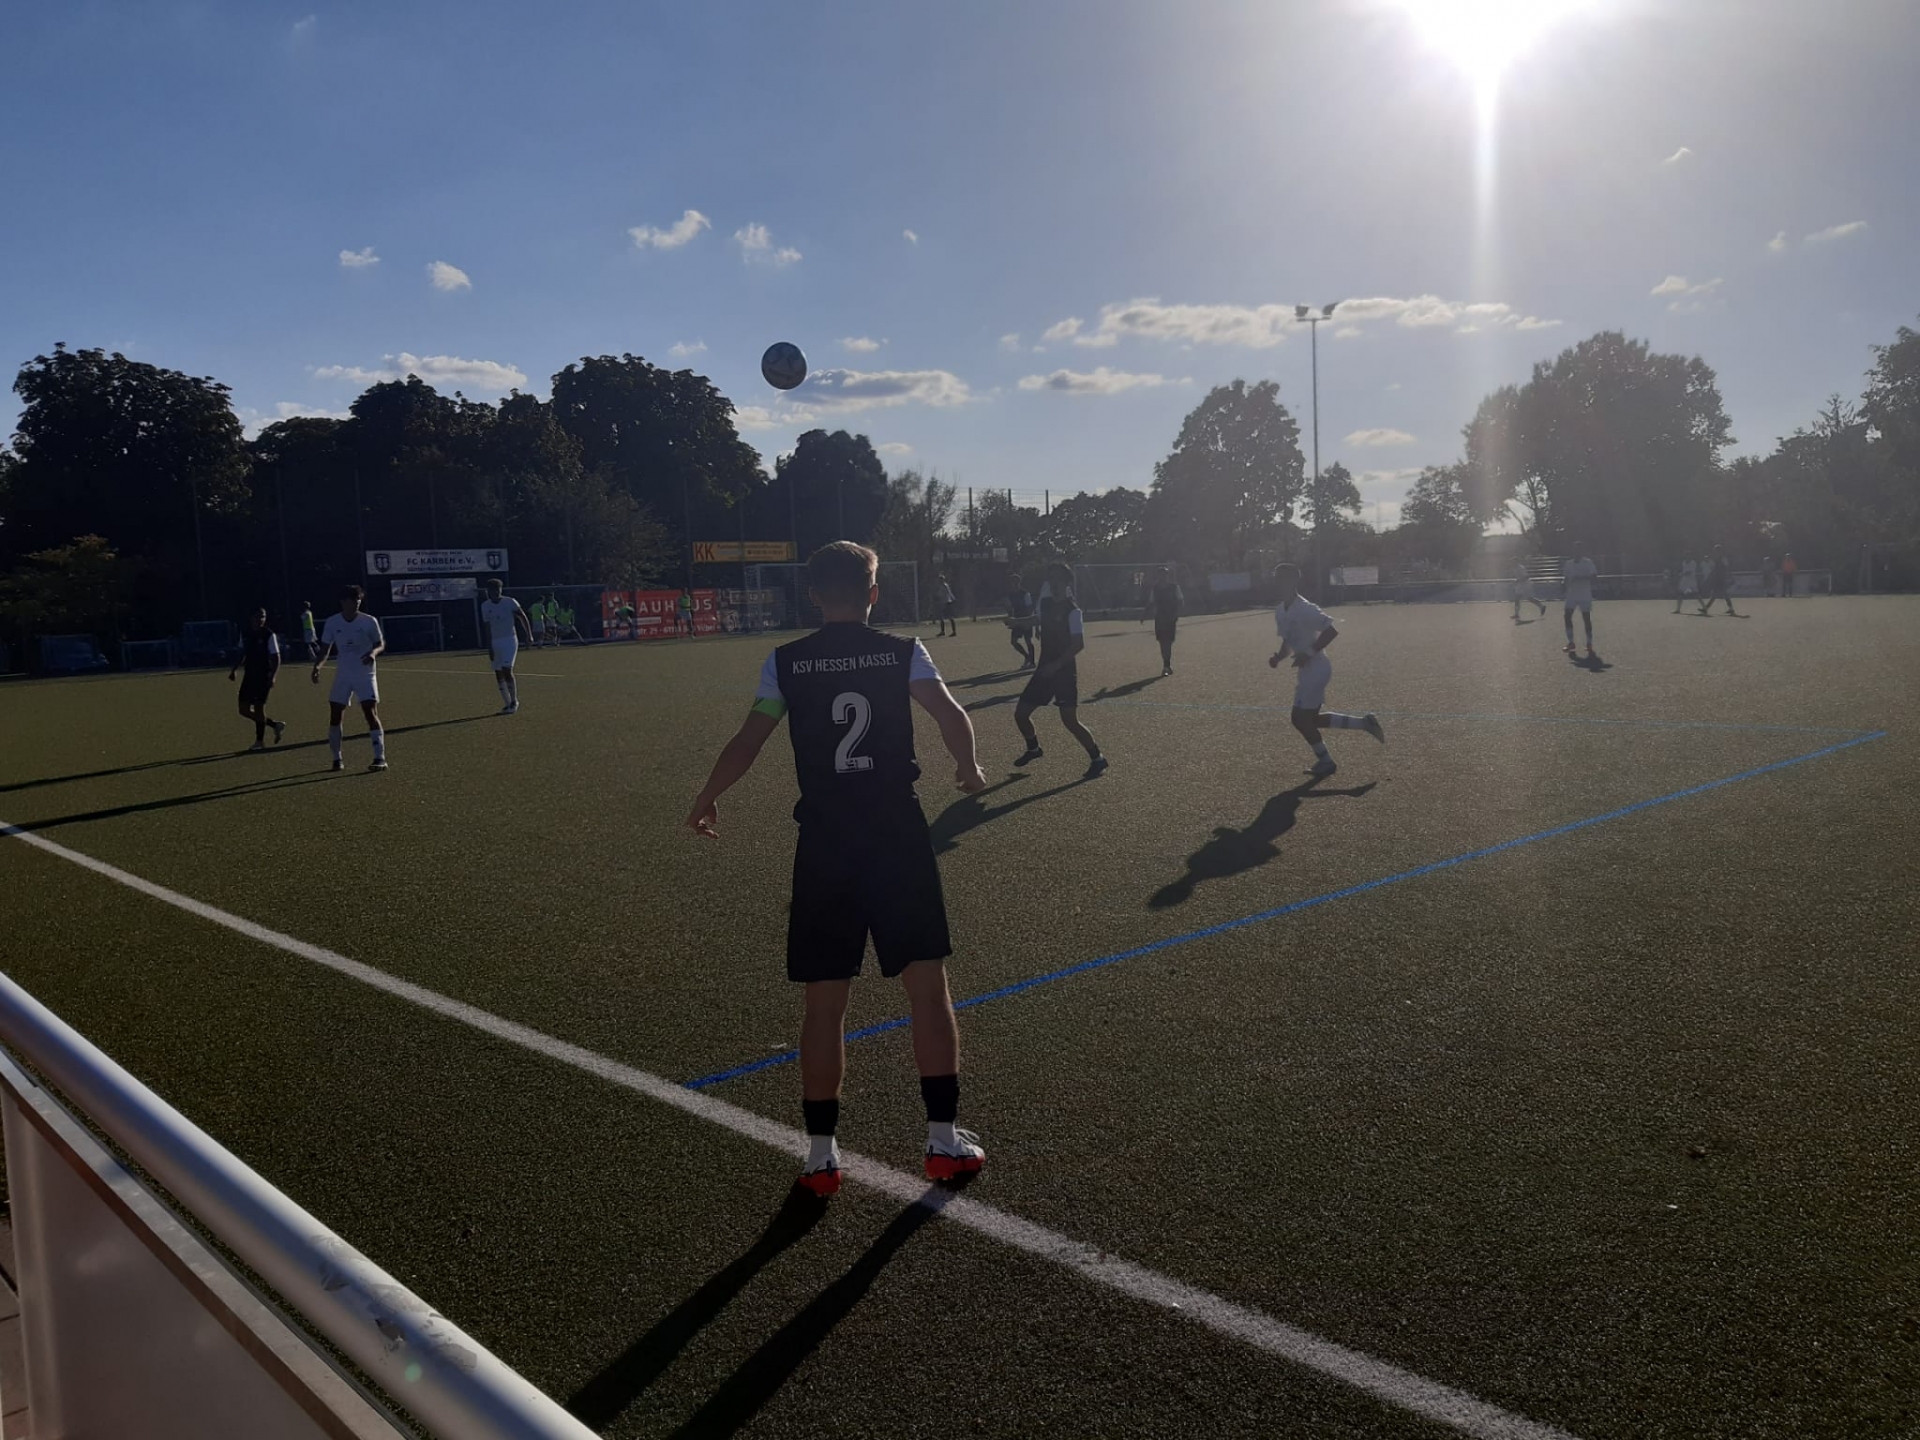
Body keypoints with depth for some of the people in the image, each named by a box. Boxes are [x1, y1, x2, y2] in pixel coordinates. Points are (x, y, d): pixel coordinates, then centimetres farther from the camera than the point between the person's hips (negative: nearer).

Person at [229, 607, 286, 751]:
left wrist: (273, 676, -20)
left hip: (263, 677, -6)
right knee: (244, 710, 5)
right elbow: (242, 654, 19)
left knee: (258, 707, -5)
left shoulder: (269, 635, -10)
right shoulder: (246, 634, 7)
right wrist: (234, 670, 9)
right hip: (249, 675, 6)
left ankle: (260, 740, 8)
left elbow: (276, 658, -11)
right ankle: (275, 725, 20)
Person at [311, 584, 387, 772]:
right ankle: (337, 759, 18)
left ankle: (380, 758, -16)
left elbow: (381, 643, 1)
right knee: (335, 717, 3)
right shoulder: (332, 623, -1)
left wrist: (373, 652, -21)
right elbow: (325, 649, 5)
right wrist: (317, 666, -13)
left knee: (371, 713, -15)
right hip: (343, 675, 3)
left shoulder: (369, 621, -8)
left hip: (365, 674, -3)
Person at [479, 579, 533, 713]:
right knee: (498, 673, 3)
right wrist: (489, 647, 5)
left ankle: (514, 701, -2)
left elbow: (522, 617, 1)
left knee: (507, 670, -16)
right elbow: (487, 627, 8)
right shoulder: (485, 606, 4)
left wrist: (529, 635, -3)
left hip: (510, 639, -5)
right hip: (495, 642, 5)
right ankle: (507, 703, 12)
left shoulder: (510, 602, -6)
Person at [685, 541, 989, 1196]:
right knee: (928, 987, 10)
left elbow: (745, 744, 2)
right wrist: (967, 766, 10)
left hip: (825, 841, 1)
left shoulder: (785, 663, 1)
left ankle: (821, 1154, 17)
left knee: (823, 1001, 9)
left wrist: (705, 800, 18)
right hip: (899, 835, -1)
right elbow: (952, 717, -11)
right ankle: (944, 1139, 14)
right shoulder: (903, 653, -1)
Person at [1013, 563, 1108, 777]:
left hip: (1064, 670, -8)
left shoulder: (1072, 609, -15)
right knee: (1021, 713, 9)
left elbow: (1079, 643, -22)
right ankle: (1033, 749, 34)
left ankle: (1097, 759, 0)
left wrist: (1056, 665, -26)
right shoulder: (1045, 602, 8)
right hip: (1045, 668, 8)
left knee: (1070, 720, -15)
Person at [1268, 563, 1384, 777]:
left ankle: (1325, 761, 12)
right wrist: (1278, 657, 0)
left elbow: (1332, 631, -21)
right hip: (1307, 670, 9)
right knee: (1310, 718, 12)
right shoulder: (1280, 611, 8)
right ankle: (1365, 722, 20)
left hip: (1316, 668, -9)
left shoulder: (1305, 609, -19)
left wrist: (1309, 653, -24)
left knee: (1301, 717, -4)